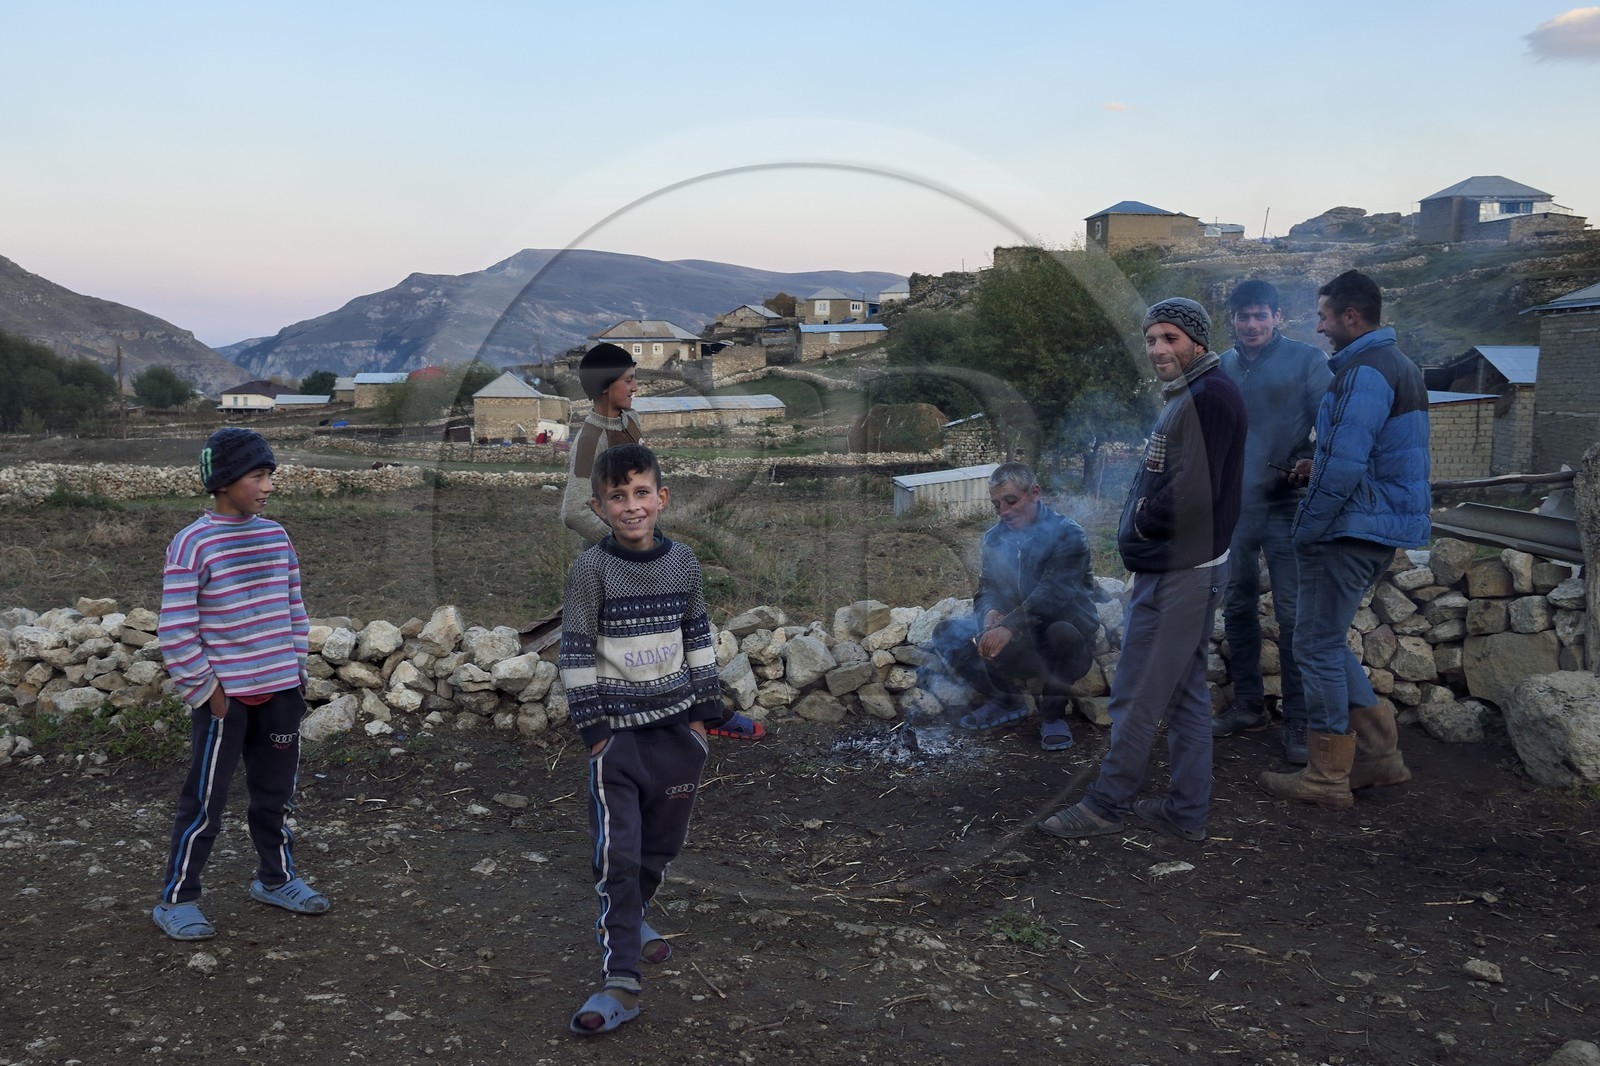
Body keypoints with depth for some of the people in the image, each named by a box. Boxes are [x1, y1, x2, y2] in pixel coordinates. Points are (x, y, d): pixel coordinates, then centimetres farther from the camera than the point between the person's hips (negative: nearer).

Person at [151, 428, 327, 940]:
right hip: (225, 698, -6)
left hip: (280, 692, 6)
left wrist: (297, 670, 10)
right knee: (205, 802, 3)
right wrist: (206, 690, -12)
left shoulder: (276, 536, 6)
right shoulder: (193, 544, -13)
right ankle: (176, 900, 18)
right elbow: (175, 630, -13)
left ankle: (276, 878, 33)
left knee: (276, 792, 17)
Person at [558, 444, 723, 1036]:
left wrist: (703, 710, 11)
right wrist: (592, 725, -9)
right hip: (618, 728, -4)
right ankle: (621, 982, -3)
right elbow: (577, 652, -7)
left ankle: (632, 915, 43)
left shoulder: (683, 562, 3)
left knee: (661, 842, 16)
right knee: (617, 853, -8)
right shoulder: (591, 569, -9)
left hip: (676, 724, 4)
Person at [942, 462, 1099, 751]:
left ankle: (1053, 714, -12)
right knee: (951, 633, -12)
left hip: (1067, 640, -5)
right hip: (1021, 642, 6)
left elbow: (1052, 594, -29)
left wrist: (1009, 626, -43)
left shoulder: (1068, 534, -15)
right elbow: (987, 589, 4)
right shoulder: (996, 537, 7)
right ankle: (1006, 702, 6)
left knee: (1061, 632, -40)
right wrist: (990, 613, -22)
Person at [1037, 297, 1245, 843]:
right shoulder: (1188, 397, 16)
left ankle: (1107, 803, 11)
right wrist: (1143, 520, 5)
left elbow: (1189, 497, -25)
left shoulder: (1210, 397, -17)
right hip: (1178, 570, 11)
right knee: (1186, 692, 14)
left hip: (1176, 576, -11)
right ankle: (1187, 812, 23)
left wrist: (1142, 521, -9)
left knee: (1137, 696, -1)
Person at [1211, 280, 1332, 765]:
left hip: (1285, 507, -5)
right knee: (1238, 608, 12)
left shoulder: (1306, 361, -2)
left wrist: (1309, 464, -21)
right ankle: (1248, 704, 24)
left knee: (1292, 614, -5)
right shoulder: (1221, 367, 11)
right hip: (1232, 507, 5)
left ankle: (1298, 720, 2)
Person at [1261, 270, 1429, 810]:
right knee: (1328, 642, 18)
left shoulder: (1364, 372, -17)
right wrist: (1320, 464, 10)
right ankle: (1380, 753, 21)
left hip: (1351, 530, -10)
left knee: (1318, 645, -2)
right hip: (1385, 529, 10)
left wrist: (1306, 529, -14)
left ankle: (1327, 778, 6)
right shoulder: (1400, 366, 17)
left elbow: (1345, 466, -24)